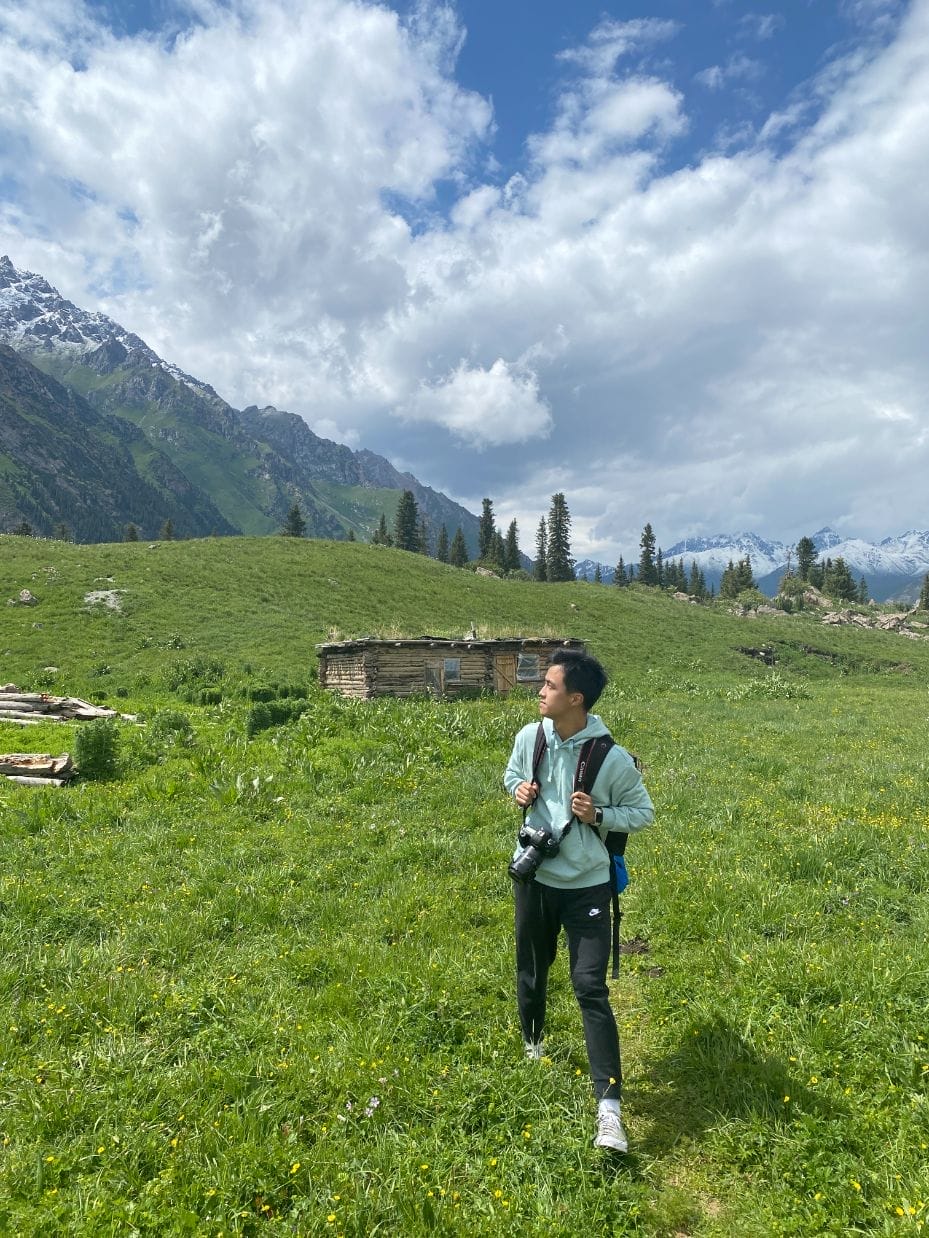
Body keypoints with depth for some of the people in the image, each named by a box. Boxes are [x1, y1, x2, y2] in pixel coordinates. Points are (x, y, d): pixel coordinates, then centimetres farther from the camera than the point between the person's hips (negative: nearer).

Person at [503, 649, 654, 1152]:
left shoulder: (613, 758, -20)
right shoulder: (529, 737, -9)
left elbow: (643, 812, -5)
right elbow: (512, 776, 13)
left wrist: (599, 816, -23)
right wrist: (518, 790, -11)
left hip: (586, 886, -4)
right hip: (533, 877, 4)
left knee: (591, 987, -7)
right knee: (532, 970, 21)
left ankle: (609, 1107, 2)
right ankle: (532, 1046, 50)